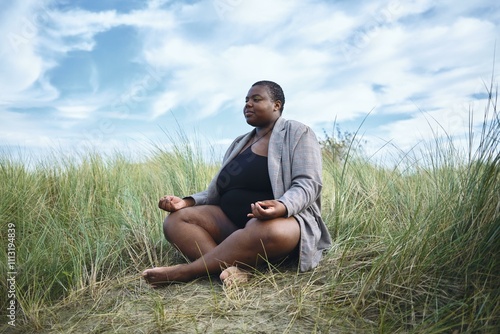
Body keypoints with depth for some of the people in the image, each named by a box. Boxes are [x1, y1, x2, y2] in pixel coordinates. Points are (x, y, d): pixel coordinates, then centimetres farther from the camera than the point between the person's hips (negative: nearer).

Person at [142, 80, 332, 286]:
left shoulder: (297, 133, -1)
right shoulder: (239, 143, 18)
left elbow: (308, 184, -13)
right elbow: (217, 192, 17)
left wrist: (282, 206, -34)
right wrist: (187, 202, -2)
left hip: (282, 220, -6)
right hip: (231, 222, 6)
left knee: (268, 230, -41)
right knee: (175, 220, -12)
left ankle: (186, 271, -28)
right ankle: (229, 269, -34)